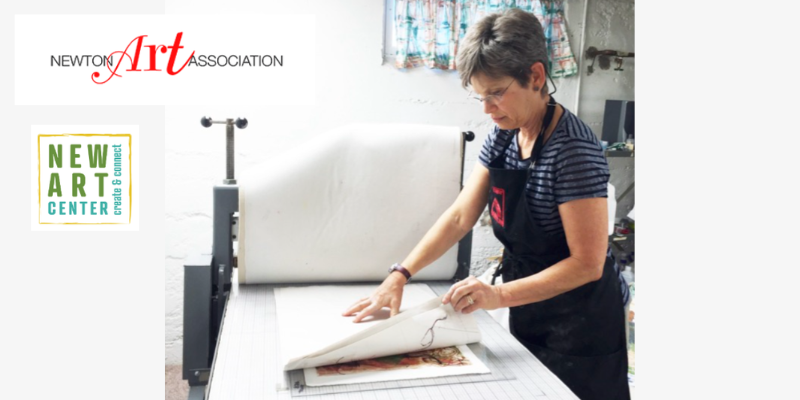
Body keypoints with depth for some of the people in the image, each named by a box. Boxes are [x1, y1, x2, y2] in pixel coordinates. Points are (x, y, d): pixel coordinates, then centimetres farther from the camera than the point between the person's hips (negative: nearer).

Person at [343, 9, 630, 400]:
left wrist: (500, 295, -33)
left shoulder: (573, 147, -25)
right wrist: (400, 274, -13)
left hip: (577, 325, -7)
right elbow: (460, 215, -4)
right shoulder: (503, 136, -2)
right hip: (528, 314, 7)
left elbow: (587, 263, -24)